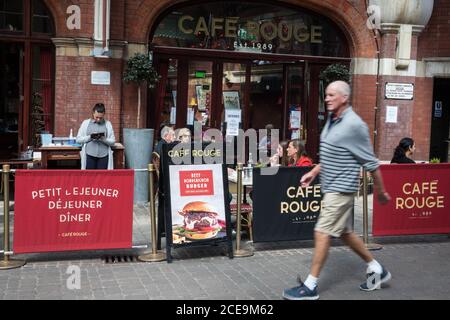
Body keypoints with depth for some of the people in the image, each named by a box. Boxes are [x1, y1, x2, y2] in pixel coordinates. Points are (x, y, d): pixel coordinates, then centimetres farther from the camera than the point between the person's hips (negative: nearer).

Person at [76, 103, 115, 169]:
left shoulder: (108, 124, 7)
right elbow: (78, 139, 4)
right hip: (89, 156, 0)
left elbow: (113, 141, 4)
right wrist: (89, 137, -12)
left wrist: (103, 139, -15)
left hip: (103, 156, 0)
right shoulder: (86, 123, 7)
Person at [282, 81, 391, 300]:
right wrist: (313, 173, 13)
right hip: (331, 187, 9)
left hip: (341, 188, -9)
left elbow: (371, 162, -12)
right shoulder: (331, 121, 10)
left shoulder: (354, 125, -17)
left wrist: (381, 192, -7)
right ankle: (376, 270, 33)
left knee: (322, 233, -7)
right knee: (344, 232, 17)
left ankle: (310, 287, 3)